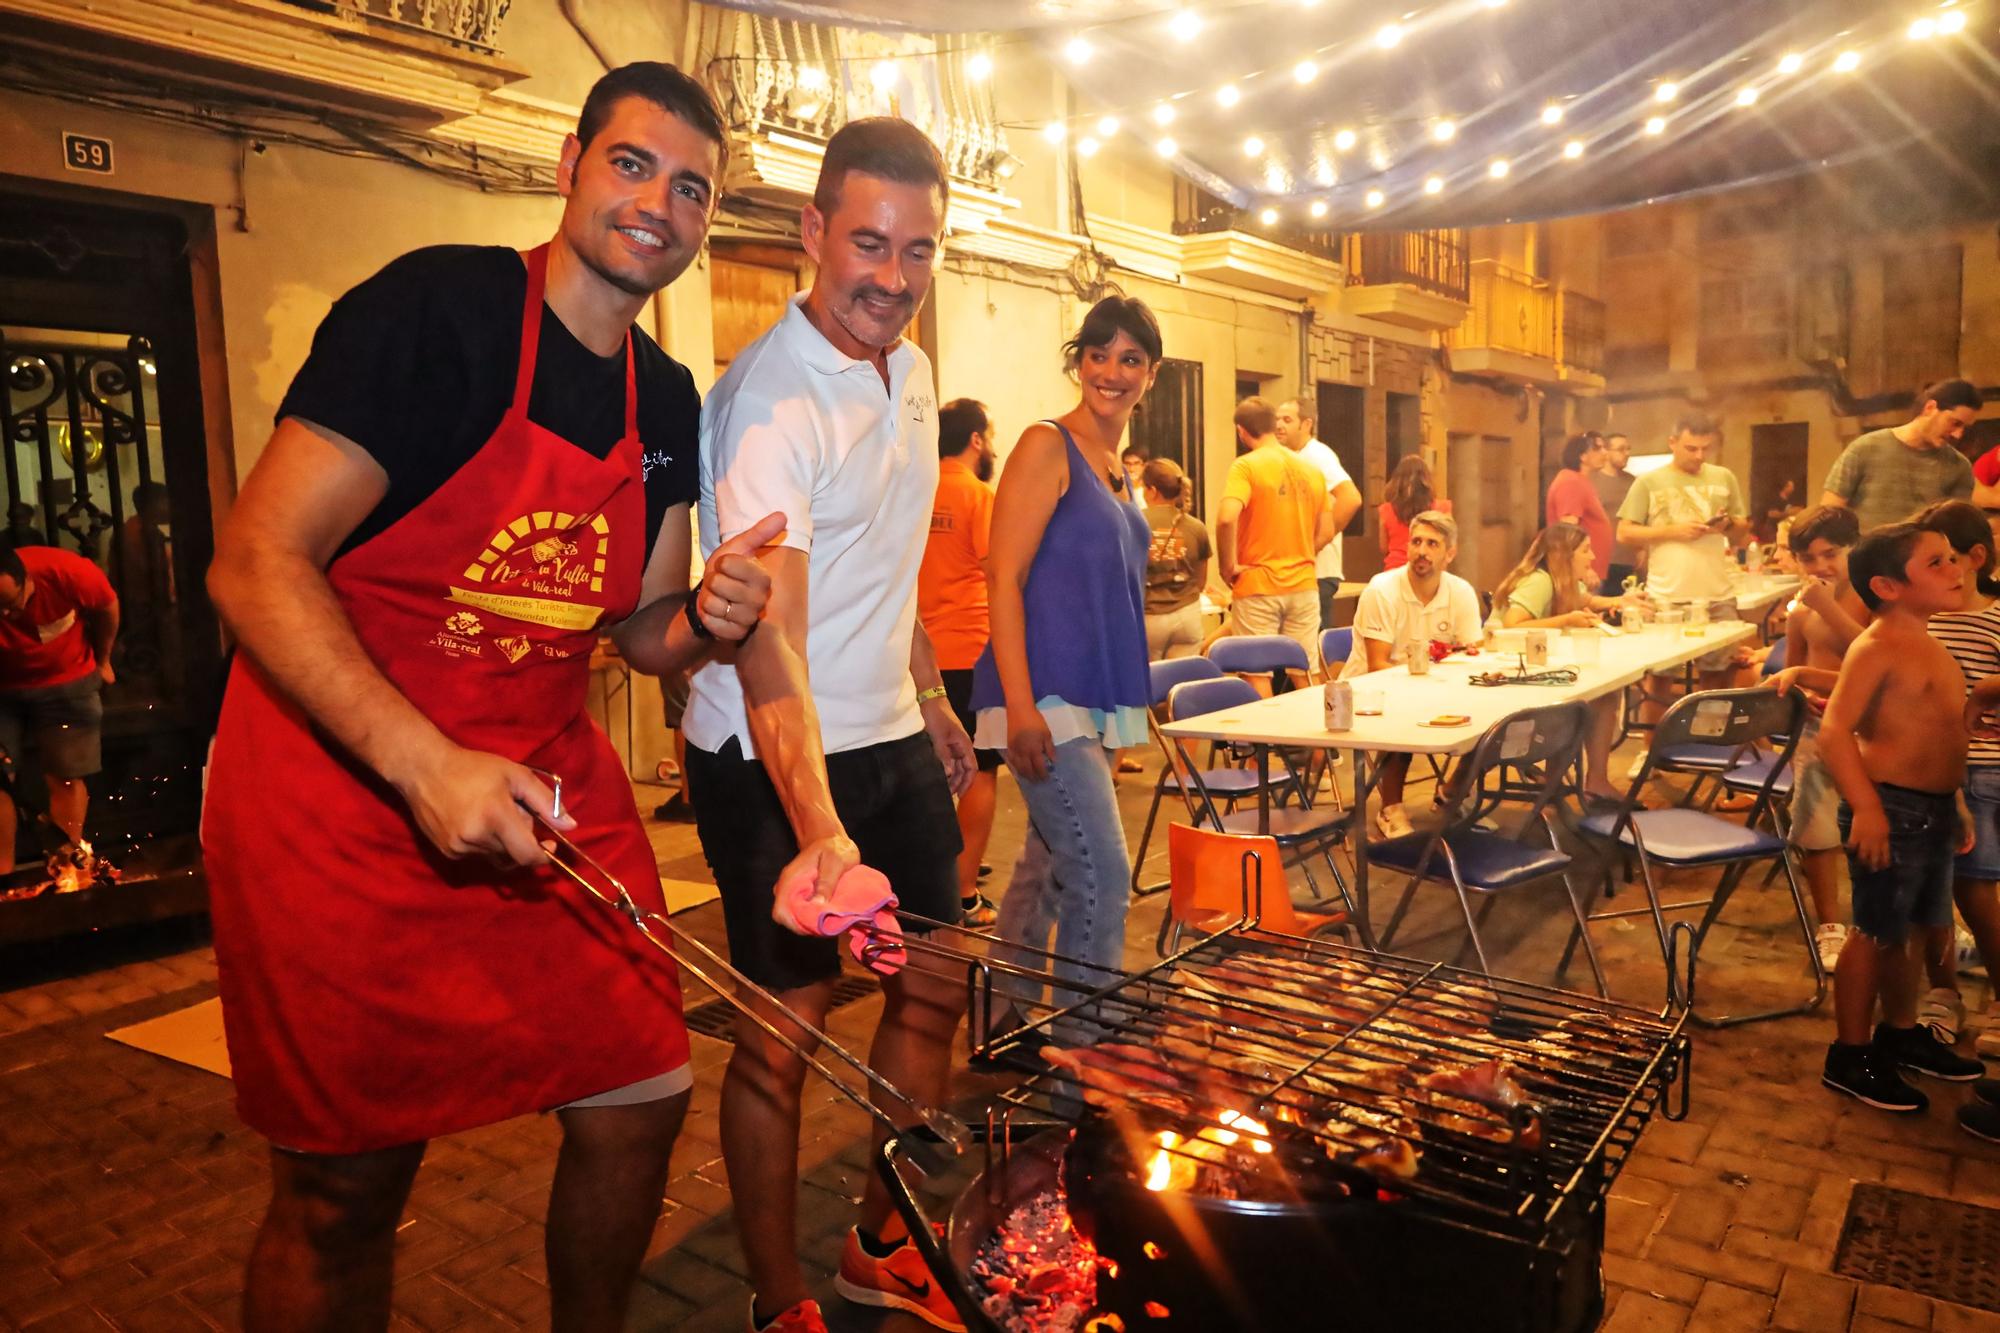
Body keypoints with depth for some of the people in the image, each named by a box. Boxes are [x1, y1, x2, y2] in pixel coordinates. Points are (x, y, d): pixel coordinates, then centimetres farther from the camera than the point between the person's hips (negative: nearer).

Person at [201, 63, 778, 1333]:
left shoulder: (667, 399, 7)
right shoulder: (437, 306, -13)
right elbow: (256, 564, -17)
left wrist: (702, 617, -10)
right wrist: (426, 765, -27)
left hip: (549, 788, 6)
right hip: (343, 789, -6)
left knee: (640, 1098, 10)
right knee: (347, 1183, 6)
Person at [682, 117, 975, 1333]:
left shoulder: (912, 372, 6)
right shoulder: (771, 400, -21)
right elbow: (768, 637, -33)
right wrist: (820, 834, -44)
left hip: (890, 740, 8)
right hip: (776, 761, -8)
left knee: (933, 989, 14)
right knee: (786, 1028, 0)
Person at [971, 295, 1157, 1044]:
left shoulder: (1114, 463, 16)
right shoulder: (1048, 446, -8)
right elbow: (1005, 578, -15)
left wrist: (1123, 711, 20)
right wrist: (1019, 706, -22)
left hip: (1093, 701, 8)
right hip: (1045, 699, -8)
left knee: (1048, 868, 16)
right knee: (1102, 873, -9)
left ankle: (1010, 1023, 30)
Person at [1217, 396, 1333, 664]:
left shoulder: (1246, 466, -8)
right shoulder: (1312, 470, 9)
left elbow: (1226, 518, -22)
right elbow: (1325, 532, 10)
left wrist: (1228, 567, -11)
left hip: (1258, 589, -5)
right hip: (1304, 586, 5)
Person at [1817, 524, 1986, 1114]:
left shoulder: (1927, 644, 13)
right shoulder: (1878, 646, -16)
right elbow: (1835, 729, -25)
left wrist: (1955, 805, 22)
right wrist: (1865, 808, -29)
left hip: (1934, 809, 9)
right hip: (1891, 809, -9)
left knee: (1913, 929, 20)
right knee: (1879, 933, -1)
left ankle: (1901, 1032, 37)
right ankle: (1849, 1057, 10)